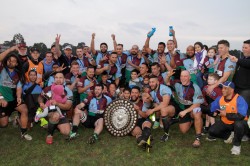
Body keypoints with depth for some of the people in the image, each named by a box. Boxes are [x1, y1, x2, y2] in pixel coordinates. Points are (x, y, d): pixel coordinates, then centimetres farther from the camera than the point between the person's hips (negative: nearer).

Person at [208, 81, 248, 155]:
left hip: (238, 123, -5)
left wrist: (226, 114, -26)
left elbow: (241, 116, -34)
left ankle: (237, 144, -11)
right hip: (225, 123, 5)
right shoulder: (220, 99, -7)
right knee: (212, 131, -12)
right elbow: (211, 108, 4)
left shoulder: (239, 99, -24)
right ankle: (229, 135, 18)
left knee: (239, 124, -39)